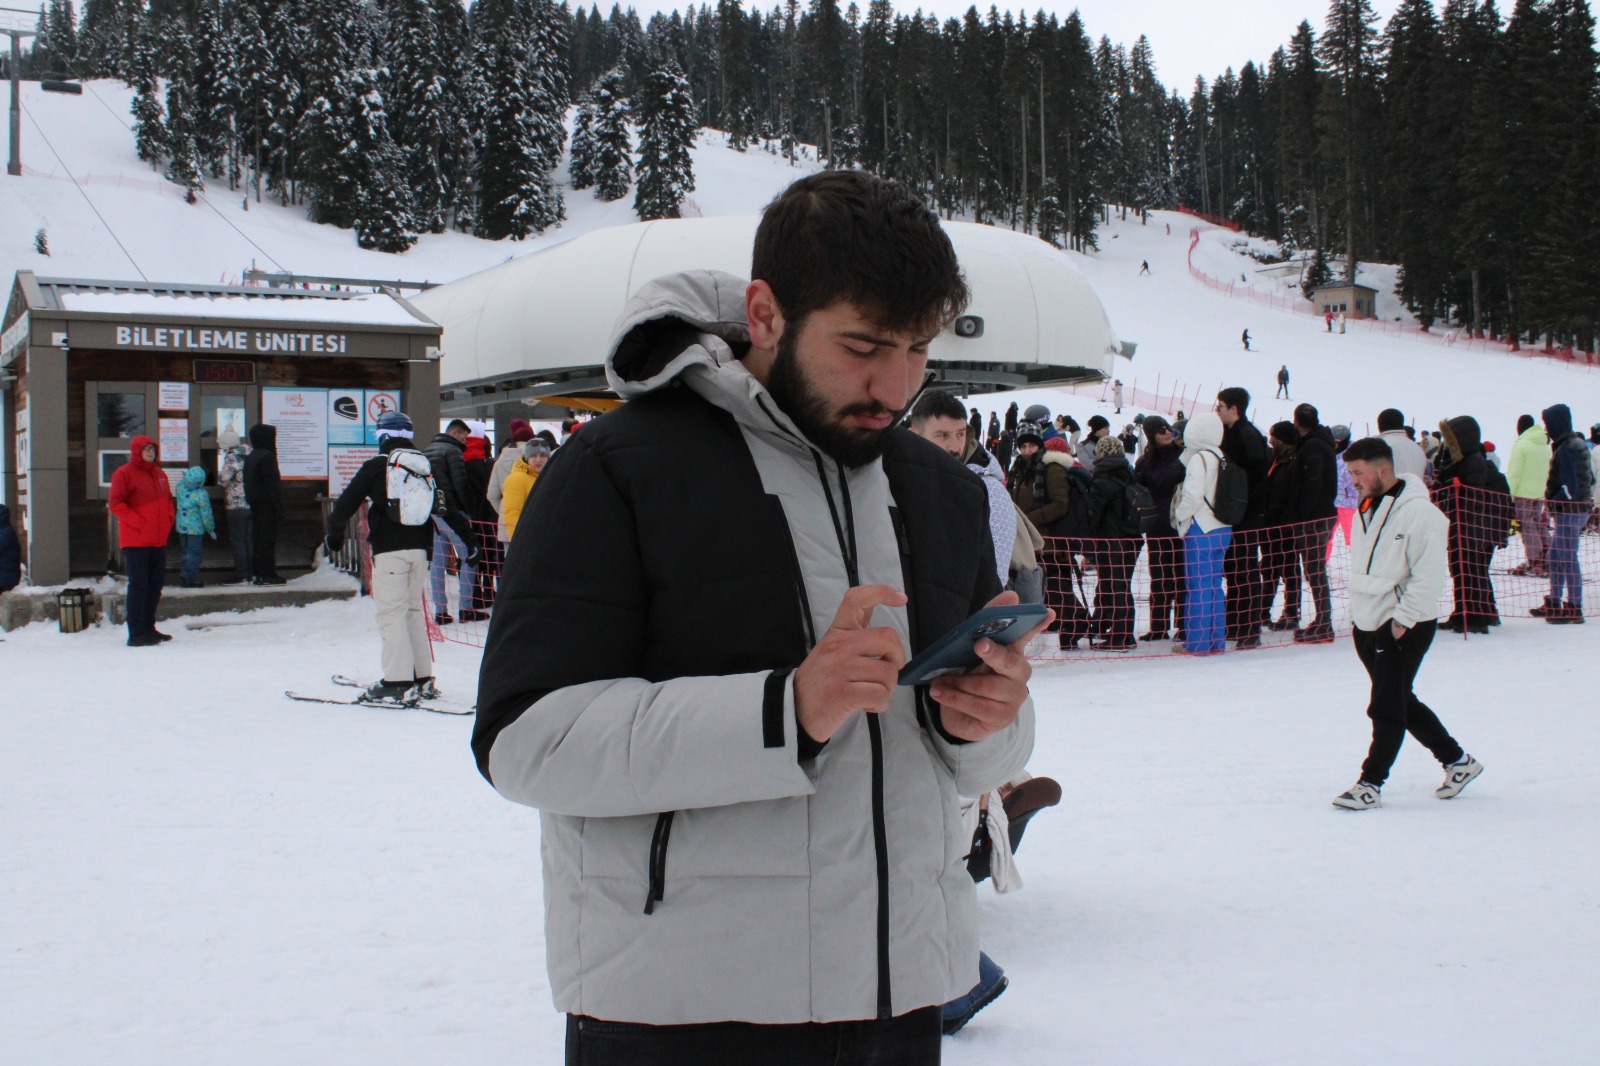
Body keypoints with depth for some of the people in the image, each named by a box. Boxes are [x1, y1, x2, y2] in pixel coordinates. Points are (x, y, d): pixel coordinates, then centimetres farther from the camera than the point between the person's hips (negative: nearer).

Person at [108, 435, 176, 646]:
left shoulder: (159, 474, 16)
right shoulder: (124, 474, -5)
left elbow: (168, 500, 25)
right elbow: (115, 503, -10)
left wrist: (170, 518, 6)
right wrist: (138, 522, -17)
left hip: (159, 539, 7)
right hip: (135, 540, -7)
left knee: (156, 584, 11)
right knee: (138, 585, -8)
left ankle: (148, 628, 21)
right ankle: (136, 634, -6)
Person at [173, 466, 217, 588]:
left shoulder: (180, 486, -6)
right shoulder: (201, 495, -20)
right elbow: (206, 515, -13)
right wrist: (211, 530, -3)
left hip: (181, 527, 6)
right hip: (195, 528, -6)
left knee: (186, 552, 19)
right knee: (195, 554, 3)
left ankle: (184, 576, 21)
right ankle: (190, 579, 5)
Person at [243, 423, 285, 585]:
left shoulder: (250, 457, 14)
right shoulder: (267, 456, -15)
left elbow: (247, 482, 18)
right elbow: (273, 484, -18)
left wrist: (250, 500, 21)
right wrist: (279, 508, -18)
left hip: (255, 504, 9)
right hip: (267, 504, -9)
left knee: (256, 539, 11)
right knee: (268, 538, -6)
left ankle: (256, 573, 13)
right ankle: (267, 574, -6)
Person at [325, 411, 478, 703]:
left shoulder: (376, 466, -2)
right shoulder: (425, 466, 12)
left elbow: (347, 503, -1)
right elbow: (445, 506, 14)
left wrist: (333, 534, 13)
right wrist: (467, 535, 21)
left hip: (389, 550, -5)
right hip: (418, 548, 5)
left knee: (391, 612, -5)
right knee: (414, 610, 14)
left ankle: (398, 682, -11)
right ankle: (423, 679, 16)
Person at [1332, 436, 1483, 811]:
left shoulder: (1419, 512, -16)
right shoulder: (1367, 509, 11)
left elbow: (1429, 576, -18)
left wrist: (1402, 618, -19)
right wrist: (1359, 611, 14)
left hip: (1406, 627, -9)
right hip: (1368, 624, 9)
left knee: (1386, 706, -6)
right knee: (1401, 702, 15)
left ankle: (1370, 783, 1)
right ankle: (1457, 761, 28)